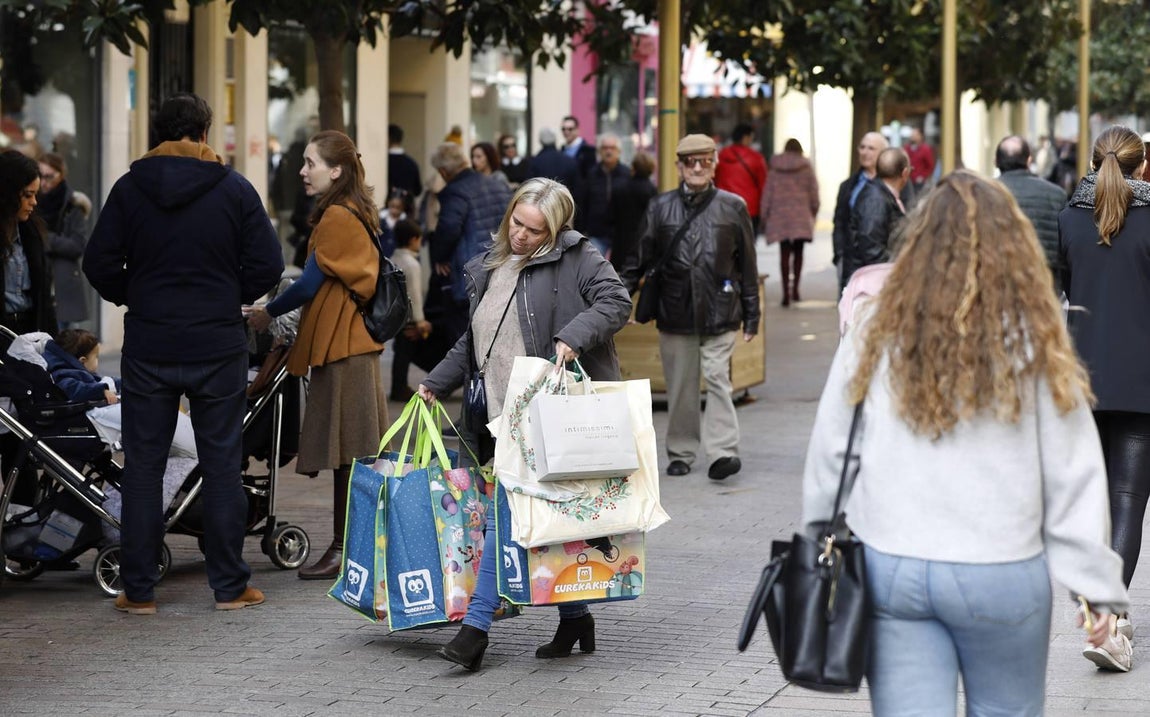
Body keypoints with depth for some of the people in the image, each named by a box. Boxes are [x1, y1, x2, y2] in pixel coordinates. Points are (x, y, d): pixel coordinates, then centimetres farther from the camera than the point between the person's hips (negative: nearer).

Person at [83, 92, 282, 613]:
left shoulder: (129, 189, 0)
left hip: (148, 348, 1)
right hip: (218, 347, -1)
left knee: (143, 466, 6)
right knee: (222, 466, 6)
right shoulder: (234, 189, -3)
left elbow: (99, 263, -3)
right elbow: (268, 264, -5)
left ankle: (139, 589, 7)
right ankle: (230, 585, 9)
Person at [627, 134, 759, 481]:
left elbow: (747, 265, 7)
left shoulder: (733, 207, 5)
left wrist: (751, 315, 6)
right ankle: (681, 452, 18)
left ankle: (722, 451, -13)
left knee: (718, 379, -11)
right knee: (680, 386, 8)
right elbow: (641, 257, 10)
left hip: (719, 311, -2)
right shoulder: (661, 207, 6)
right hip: (675, 310, 2)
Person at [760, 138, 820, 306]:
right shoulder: (806, 168, 0)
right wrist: (813, 213, 14)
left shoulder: (775, 169, 3)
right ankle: (795, 288, 10)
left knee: (784, 254, 1)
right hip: (801, 216, 0)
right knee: (798, 252, 12)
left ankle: (786, 292, -6)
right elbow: (814, 193, 2)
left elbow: (767, 194, 4)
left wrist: (764, 217, 10)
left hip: (780, 216, 0)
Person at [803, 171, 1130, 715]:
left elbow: (828, 452, 5)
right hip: (1000, 575, -1)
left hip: (888, 568, 1)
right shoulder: (1035, 344, -5)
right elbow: (1074, 473, -2)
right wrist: (1098, 587, 5)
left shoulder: (875, 333, -1)